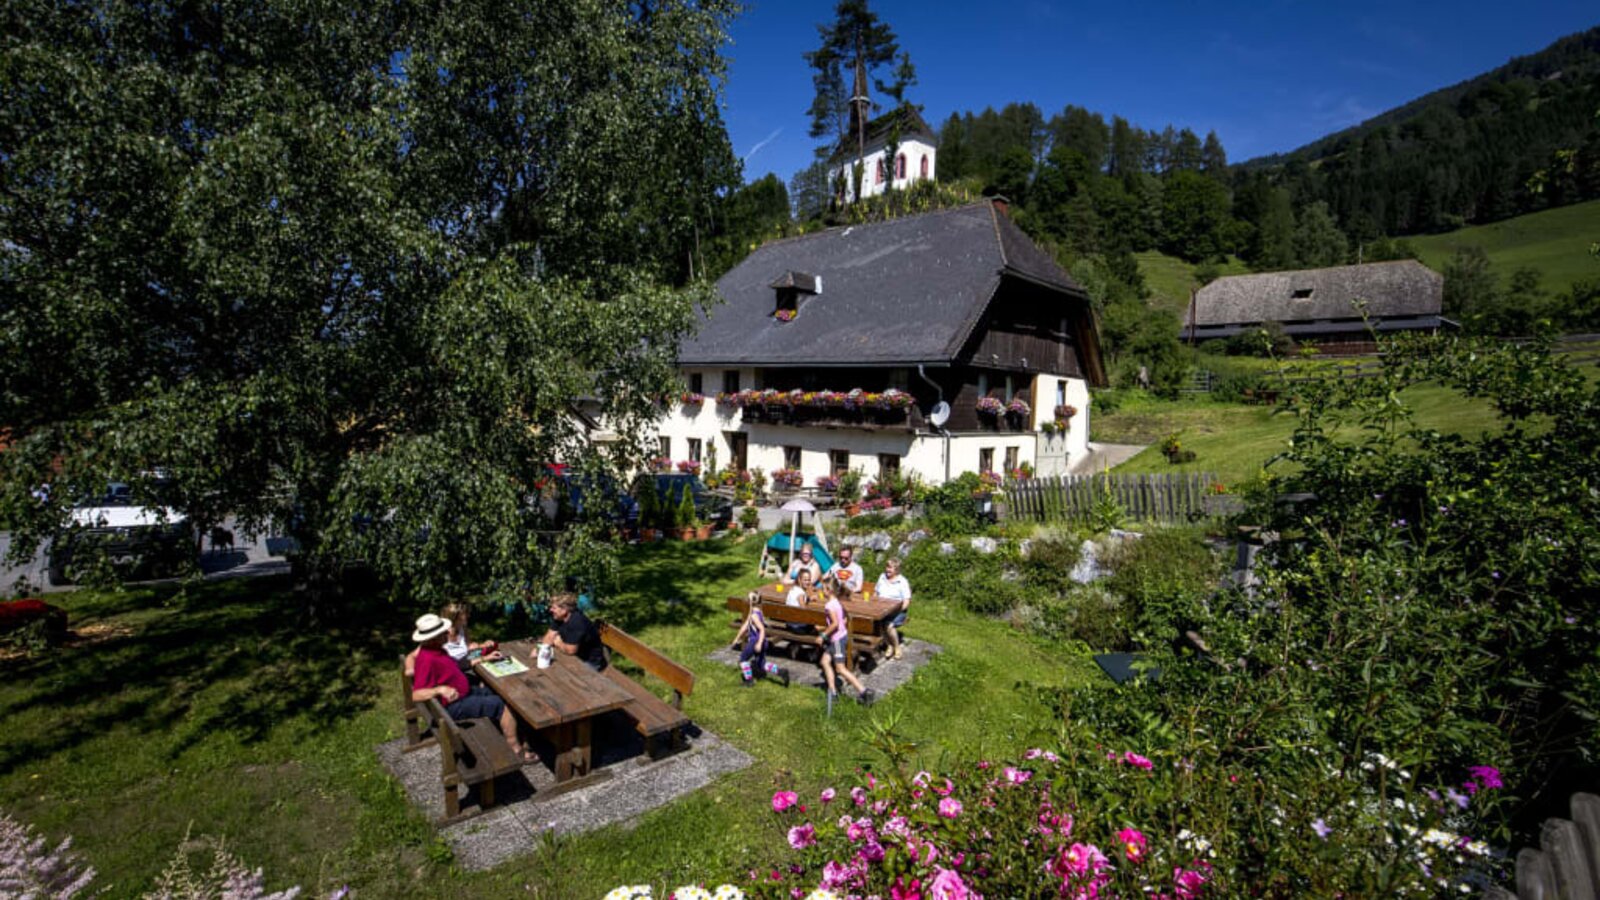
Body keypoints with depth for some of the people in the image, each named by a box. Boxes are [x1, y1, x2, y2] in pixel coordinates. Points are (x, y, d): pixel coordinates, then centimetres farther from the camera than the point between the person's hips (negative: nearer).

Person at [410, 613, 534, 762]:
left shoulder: (435, 650, 3)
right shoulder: (427, 659, -28)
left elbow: (457, 666, 17)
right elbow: (416, 695, -34)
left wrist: (485, 659, 16)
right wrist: (440, 689, -48)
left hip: (463, 694, 11)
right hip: (453, 706, -11)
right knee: (501, 705, -10)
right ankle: (516, 749, 1)